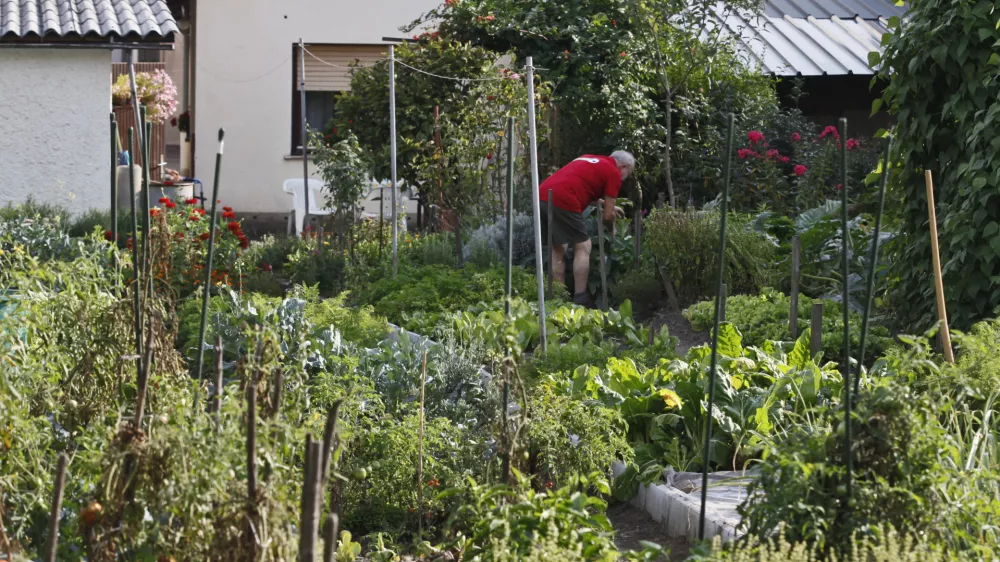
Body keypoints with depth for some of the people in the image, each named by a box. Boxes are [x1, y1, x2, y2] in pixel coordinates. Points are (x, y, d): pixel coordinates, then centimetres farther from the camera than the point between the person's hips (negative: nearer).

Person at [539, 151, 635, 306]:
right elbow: (607, 215, 7)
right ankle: (580, 300, 5)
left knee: (558, 249, 18)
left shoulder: (590, 160, 29)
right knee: (583, 247, 5)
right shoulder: (614, 173, 6)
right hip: (562, 200, -8)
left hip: (542, 195, 8)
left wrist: (606, 205, 50)